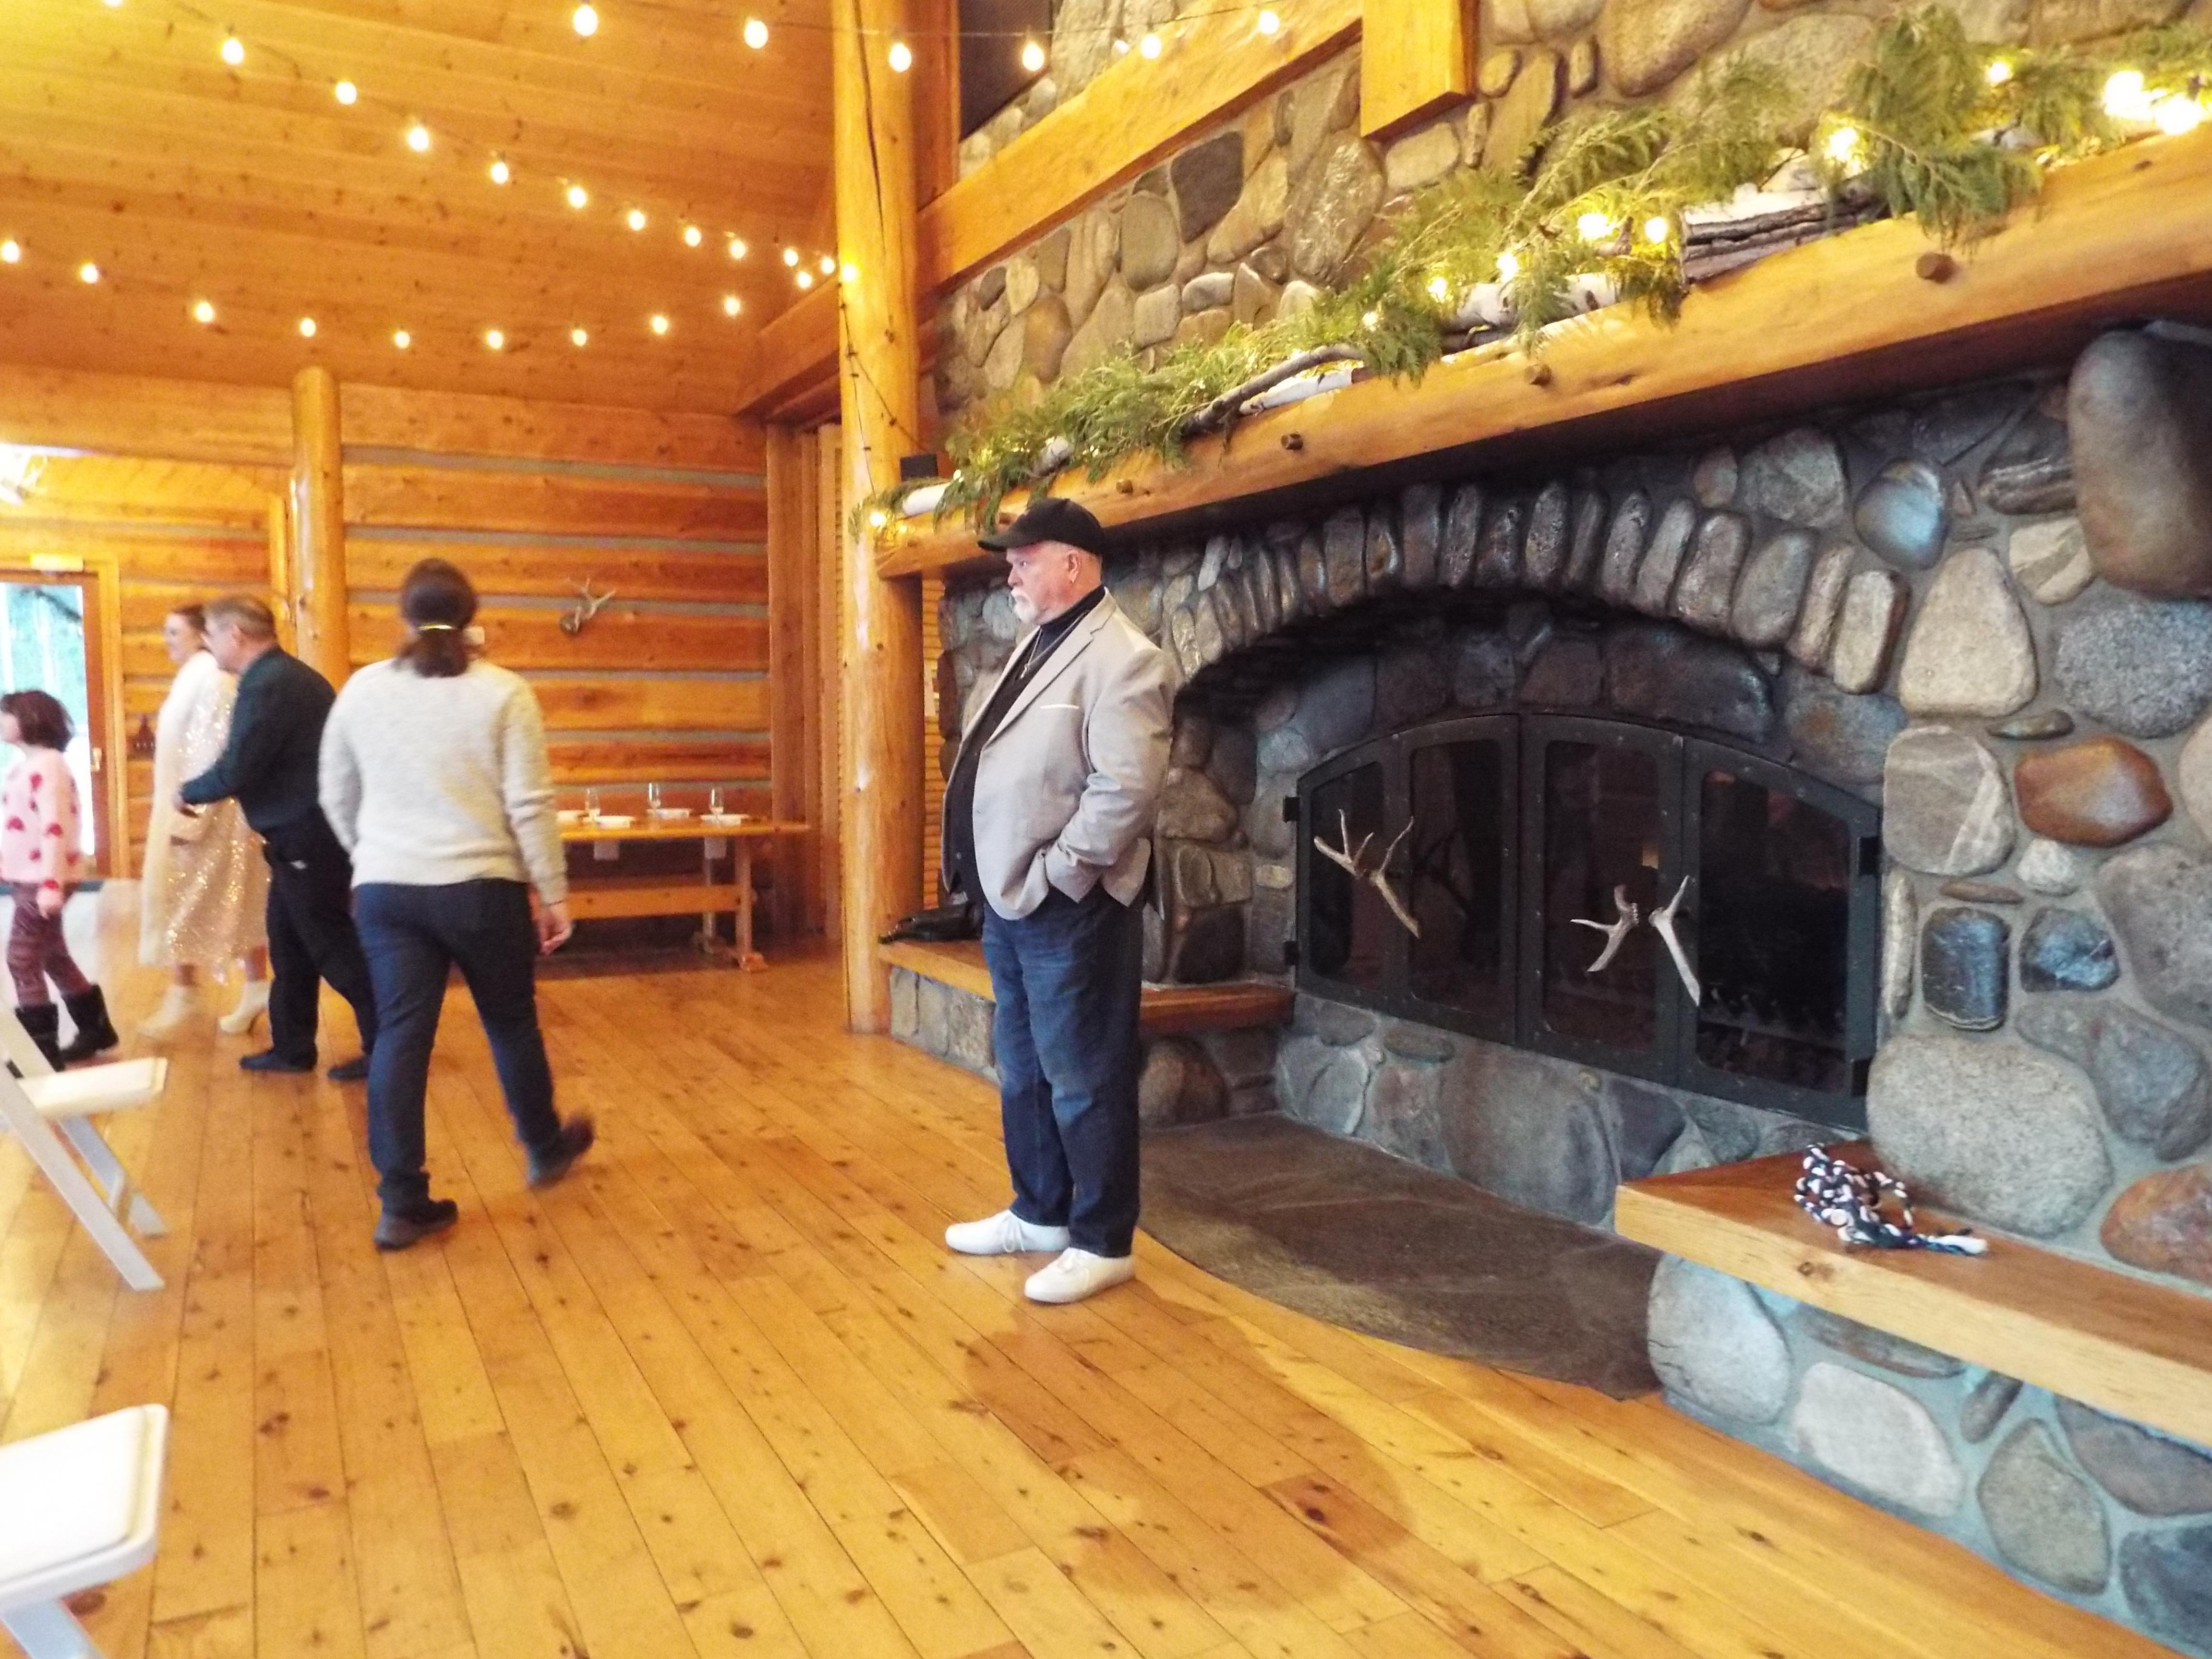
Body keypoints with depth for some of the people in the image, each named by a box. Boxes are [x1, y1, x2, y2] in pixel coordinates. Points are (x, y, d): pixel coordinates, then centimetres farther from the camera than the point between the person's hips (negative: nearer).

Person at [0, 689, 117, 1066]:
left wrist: (51, 884, -29)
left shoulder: (46, 765, -17)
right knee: (52, 956, 16)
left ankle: (41, 1048, 0)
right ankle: (95, 1028, 26)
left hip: (42, 880, -10)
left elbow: (54, 827, -24)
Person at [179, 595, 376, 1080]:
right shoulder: (286, 675, 15)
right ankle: (291, 1047, 25)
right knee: (289, 946, 16)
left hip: (307, 840, -10)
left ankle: (386, 1046, 5)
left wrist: (187, 793, -1)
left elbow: (235, 772, -19)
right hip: (305, 835, 10)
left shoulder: (269, 684, -19)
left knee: (331, 946, -2)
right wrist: (203, 791, 13)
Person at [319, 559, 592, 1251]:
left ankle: (402, 1204, 5)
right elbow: (530, 806, -10)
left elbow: (336, 798, 14)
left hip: (385, 891, 3)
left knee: (399, 1037, 4)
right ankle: (546, 1149, 35)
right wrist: (554, 893, -2)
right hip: (482, 888, -2)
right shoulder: (504, 693, -7)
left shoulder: (361, 690, 5)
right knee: (511, 1022, 15)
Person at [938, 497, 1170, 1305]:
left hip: (1068, 908, -10)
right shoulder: (1037, 646, 16)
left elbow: (1126, 786, -24)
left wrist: (1056, 874, -21)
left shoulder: (1121, 657, -15)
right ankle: (1040, 1213, 34)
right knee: (1022, 1070, 19)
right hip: (1009, 900, 10)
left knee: (1083, 1080, 1)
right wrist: (991, 875, 11)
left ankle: (1102, 1243, 14)